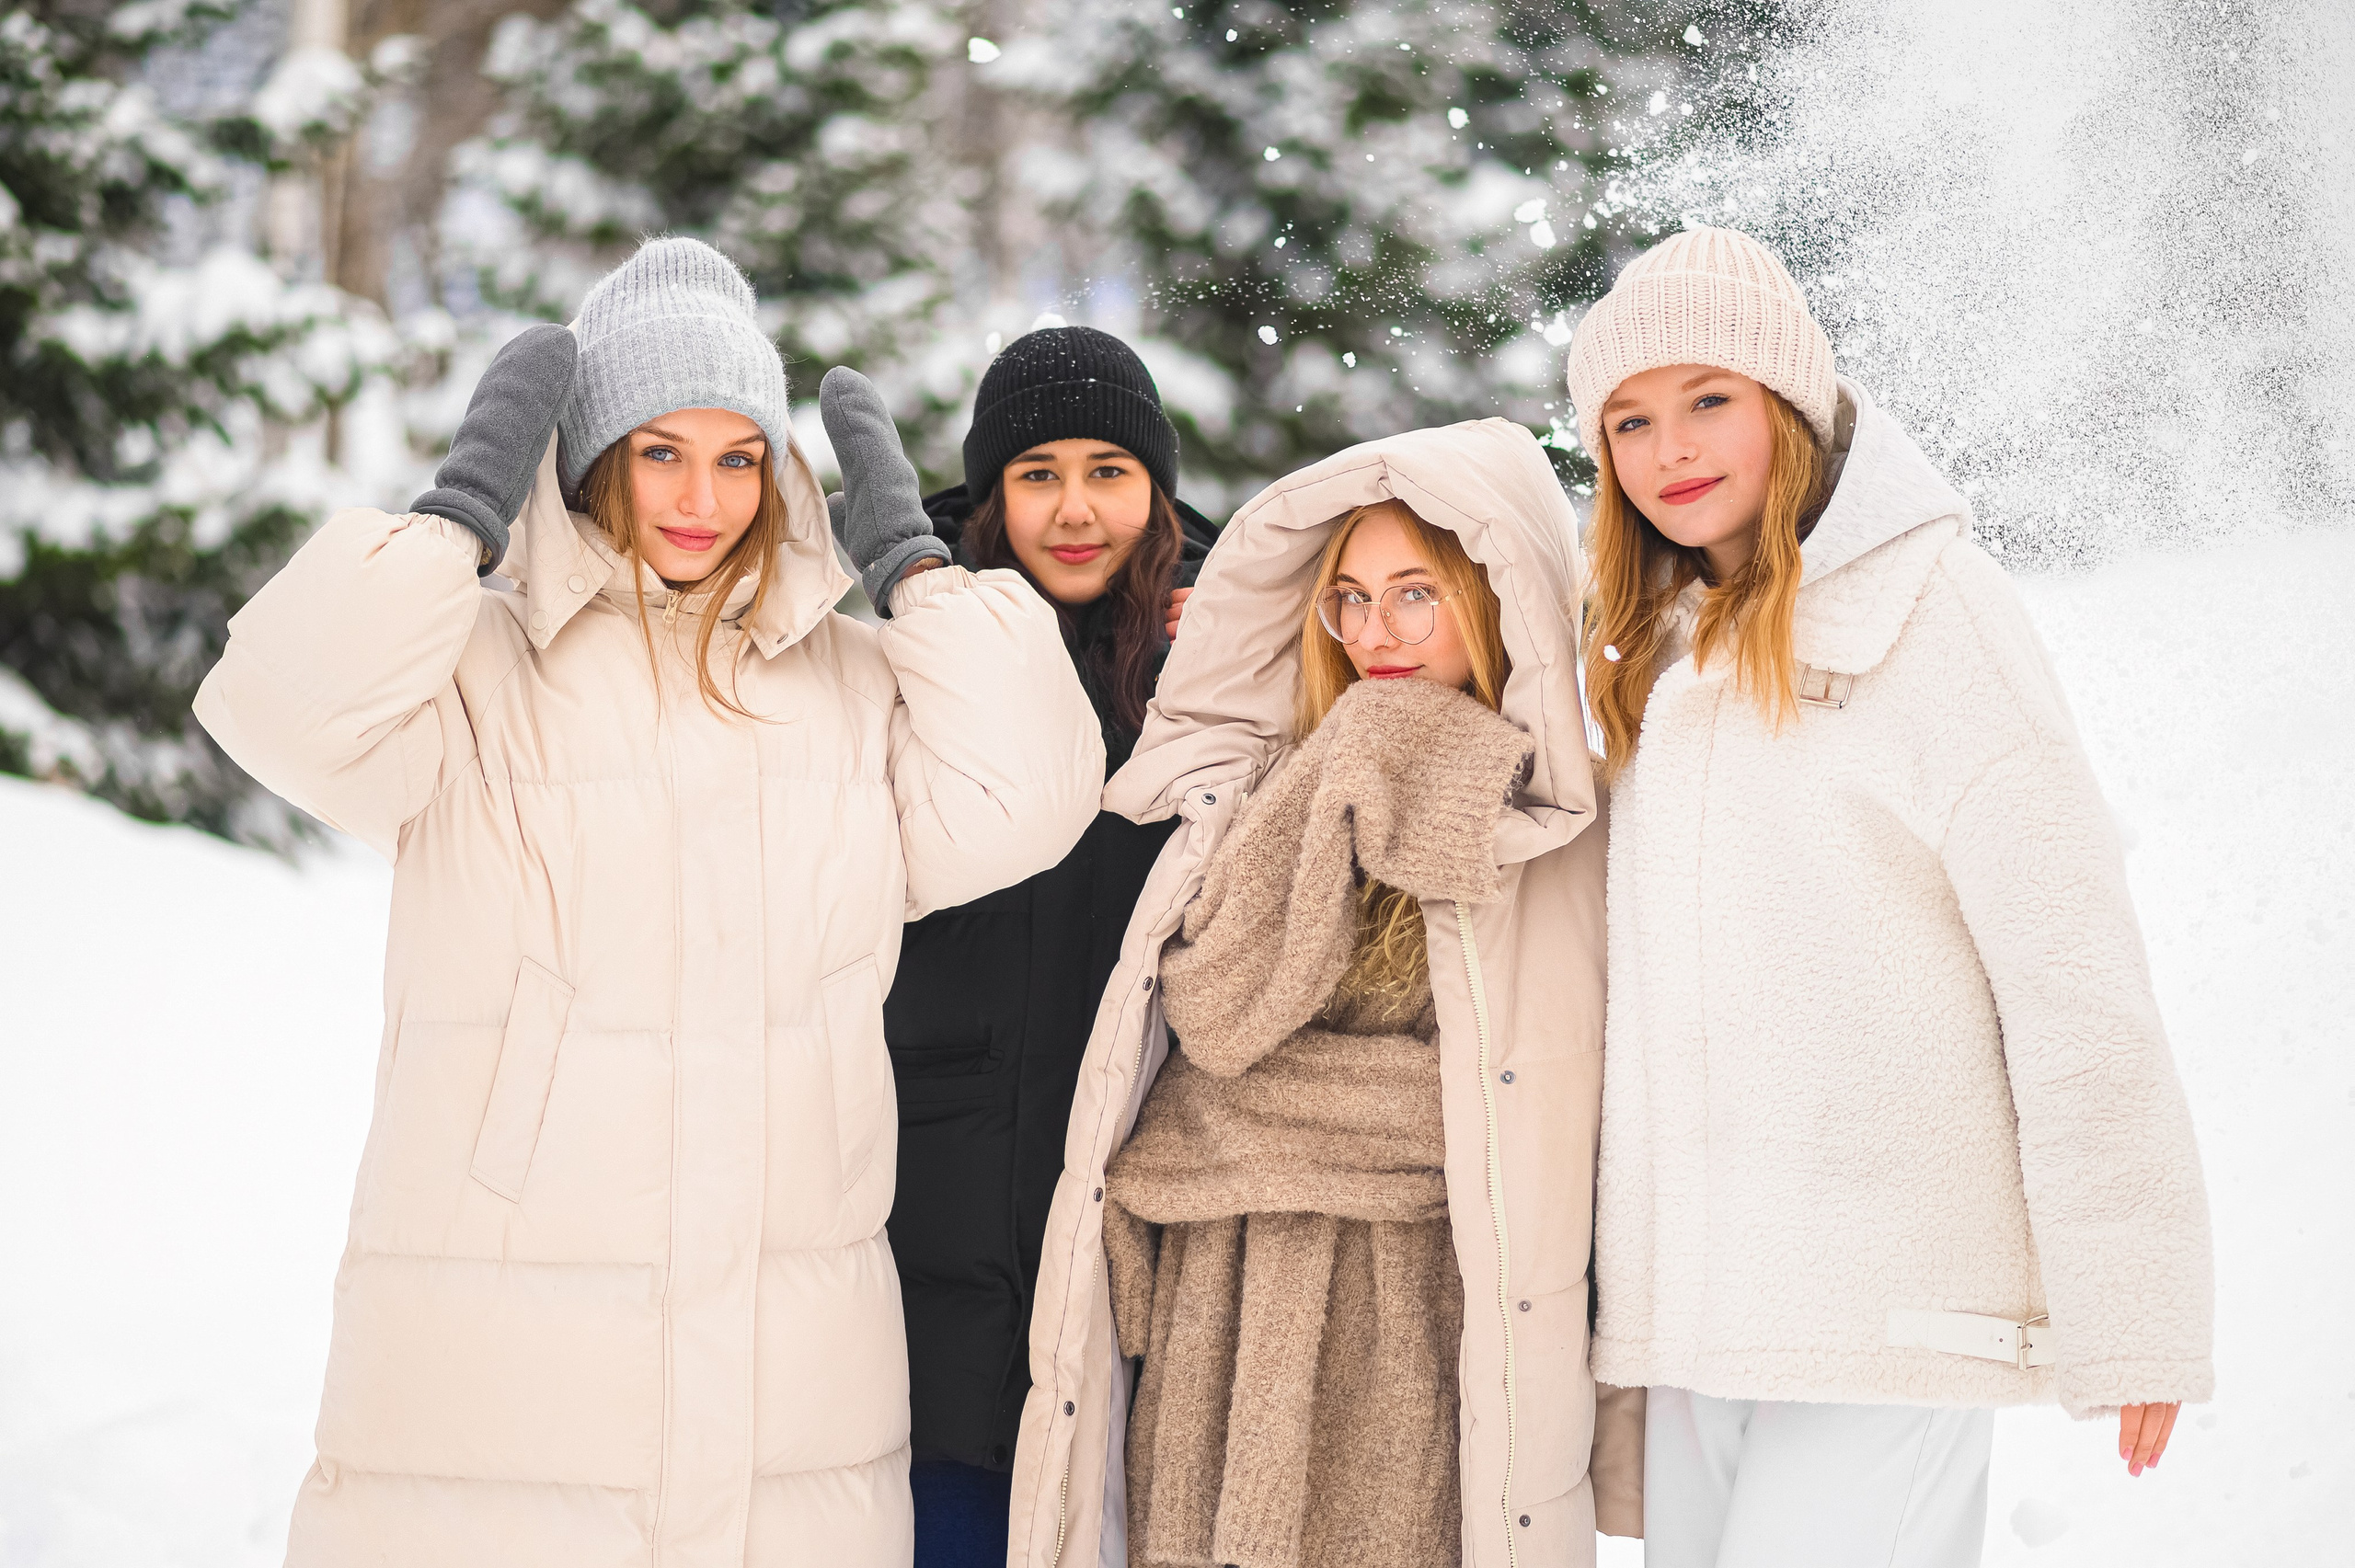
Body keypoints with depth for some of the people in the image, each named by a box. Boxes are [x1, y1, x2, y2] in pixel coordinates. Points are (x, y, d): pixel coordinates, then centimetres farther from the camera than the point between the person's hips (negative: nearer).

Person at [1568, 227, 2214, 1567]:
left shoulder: (1923, 602, -5)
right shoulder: (1657, 655, 17)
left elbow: (2073, 965, -10)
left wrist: (2127, 1310, -13)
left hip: (1895, 1303, -6)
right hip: (1697, 1300, 7)